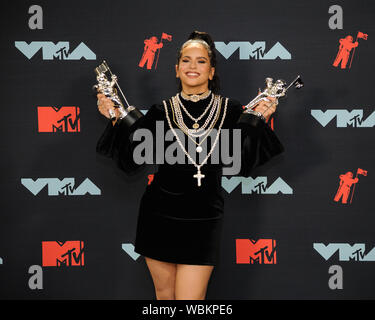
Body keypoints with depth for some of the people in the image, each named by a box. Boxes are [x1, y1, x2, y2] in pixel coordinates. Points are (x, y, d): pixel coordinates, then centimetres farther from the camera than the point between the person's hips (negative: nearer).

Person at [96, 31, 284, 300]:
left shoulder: (230, 110, 0)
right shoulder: (161, 111, 2)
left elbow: (241, 163, -4)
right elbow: (131, 158, 1)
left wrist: (258, 120, -11)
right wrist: (115, 119, -8)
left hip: (203, 220, -1)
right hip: (159, 216, 2)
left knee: (189, 298, -4)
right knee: (164, 293, 14)